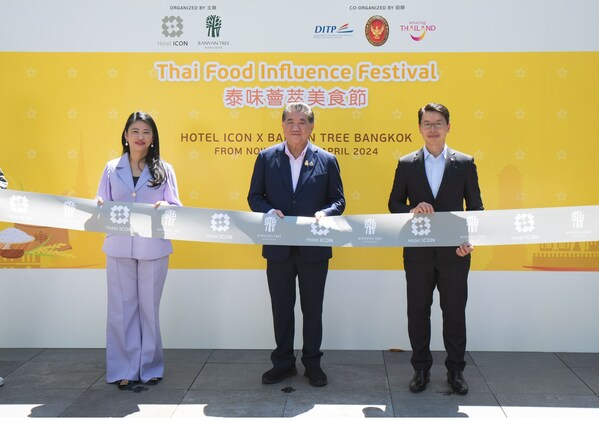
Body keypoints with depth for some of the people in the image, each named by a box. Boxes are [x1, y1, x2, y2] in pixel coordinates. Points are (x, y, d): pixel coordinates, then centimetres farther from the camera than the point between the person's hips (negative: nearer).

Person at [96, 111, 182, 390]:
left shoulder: (163, 170, 5)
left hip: (153, 248, -1)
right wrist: (100, 207, -14)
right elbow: (101, 206, 8)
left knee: (149, 307, 5)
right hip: (119, 247, 1)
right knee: (121, 309, 3)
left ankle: (150, 367, 19)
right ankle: (124, 370, 12)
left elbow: (176, 207, 2)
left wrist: (166, 207, -19)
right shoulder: (112, 169, 8)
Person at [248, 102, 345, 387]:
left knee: (313, 308, 10)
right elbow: (254, 197, 4)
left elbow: (338, 200, 3)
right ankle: (283, 362, 26)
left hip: (314, 248, -1)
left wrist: (325, 213, -18)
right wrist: (270, 211, -15)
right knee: (281, 308, 12)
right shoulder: (266, 157, 3)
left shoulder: (327, 160, 1)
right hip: (278, 247, 1)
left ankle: (312, 363, 25)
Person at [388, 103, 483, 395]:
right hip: (418, 251, 1)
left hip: (454, 251, -1)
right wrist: (412, 210, -15)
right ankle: (421, 368, 21)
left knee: (454, 311, 6)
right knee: (418, 311, 8)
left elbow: (475, 207, 4)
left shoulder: (465, 163, 3)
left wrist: (471, 239, -10)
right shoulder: (406, 164, 5)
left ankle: (455, 370, 20)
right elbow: (394, 204, 6)